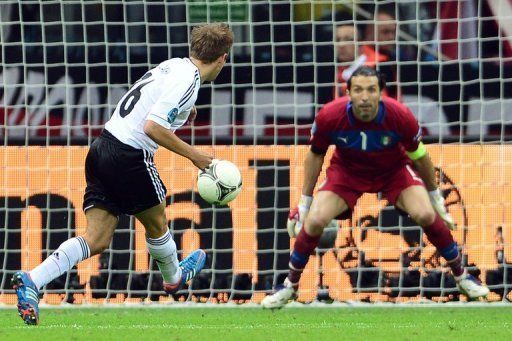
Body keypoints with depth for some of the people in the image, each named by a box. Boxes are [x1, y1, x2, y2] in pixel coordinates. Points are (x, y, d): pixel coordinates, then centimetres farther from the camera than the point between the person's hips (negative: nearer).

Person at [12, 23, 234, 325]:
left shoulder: (174, 65, 14)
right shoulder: (187, 80, -13)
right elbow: (153, 127, -22)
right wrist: (193, 155, -13)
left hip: (104, 146, 8)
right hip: (129, 155, -8)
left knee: (97, 240, 3)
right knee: (156, 223, 20)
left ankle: (31, 280, -12)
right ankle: (174, 277, 45)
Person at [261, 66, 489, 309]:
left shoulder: (401, 116, -29)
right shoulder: (329, 116, -29)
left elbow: (419, 155, -8)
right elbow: (315, 155, -8)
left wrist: (436, 197, 4)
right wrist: (304, 202, -3)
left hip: (393, 170, 0)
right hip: (347, 171, 0)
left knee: (426, 215, -20)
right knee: (314, 220, -19)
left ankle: (462, 277, 4)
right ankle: (290, 286, 4)